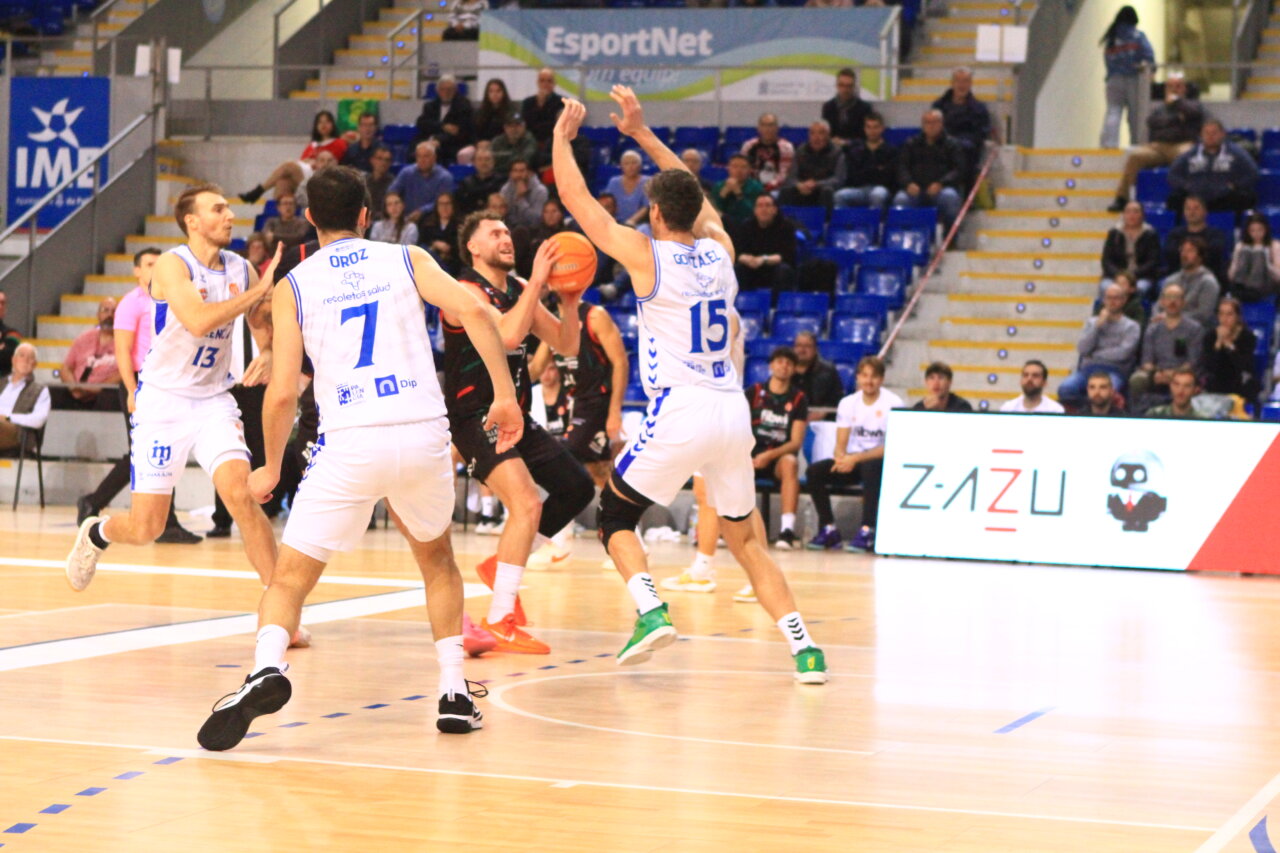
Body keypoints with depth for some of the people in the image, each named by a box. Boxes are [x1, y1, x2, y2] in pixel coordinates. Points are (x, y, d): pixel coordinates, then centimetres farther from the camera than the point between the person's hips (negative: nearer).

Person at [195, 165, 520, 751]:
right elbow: (474, 311, -4)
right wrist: (505, 395, 1)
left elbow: (282, 394, 3)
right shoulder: (407, 260, 13)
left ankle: (267, 668, -23)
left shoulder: (293, 287, 9)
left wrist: (271, 468, 18)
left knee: (289, 577, 7)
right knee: (436, 558, 28)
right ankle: (454, 694, 21)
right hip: (424, 434, 2)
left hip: (351, 441, -2)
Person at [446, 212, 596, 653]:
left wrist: (570, 301, -7)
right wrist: (537, 283, -25)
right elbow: (507, 335, -30)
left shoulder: (519, 290, 10)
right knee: (527, 503, -25)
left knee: (578, 489, 12)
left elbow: (566, 345, 10)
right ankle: (499, 621, -21)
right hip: (475, 418, -9)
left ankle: (501, 566, 24)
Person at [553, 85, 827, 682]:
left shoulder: (645, 255, -3)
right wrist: (641, 132, 34)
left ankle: (651, 612, -10)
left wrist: (562, 138, 23)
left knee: (616, 516, 14)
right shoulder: (719, 250, 10)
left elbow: (576, 198, 8)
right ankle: (804, 647, 2)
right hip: (733, 412, 5)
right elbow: (693, 192, 29)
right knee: (746, 537, 16)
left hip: (679, 411, -5)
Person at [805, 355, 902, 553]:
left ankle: (867, 531, -35)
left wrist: (856, 458, -27)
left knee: (870, 468, -39)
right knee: (814, 472, -18)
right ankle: (828, 529, -12)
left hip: (884, 464, -5)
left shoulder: (893, 403, -11)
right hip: (854, 462, 5)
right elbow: (840, 444, 2)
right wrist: (842, 458, -24)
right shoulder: (848, 403, 3)